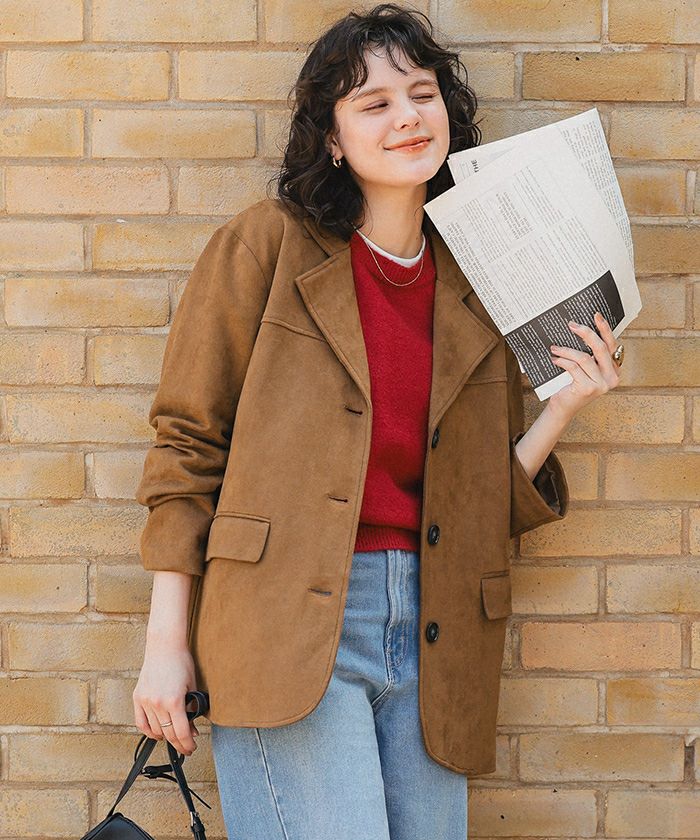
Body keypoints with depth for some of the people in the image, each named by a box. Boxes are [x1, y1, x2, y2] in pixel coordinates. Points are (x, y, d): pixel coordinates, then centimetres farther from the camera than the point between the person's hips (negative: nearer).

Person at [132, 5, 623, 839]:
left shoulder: (476, 295, 13)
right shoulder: (271, 245, 0)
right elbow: (188, 442, 0)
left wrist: (561, 408, 1)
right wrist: (167, 642, -3)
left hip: (427, 628, 5)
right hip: (290, 618, -5)